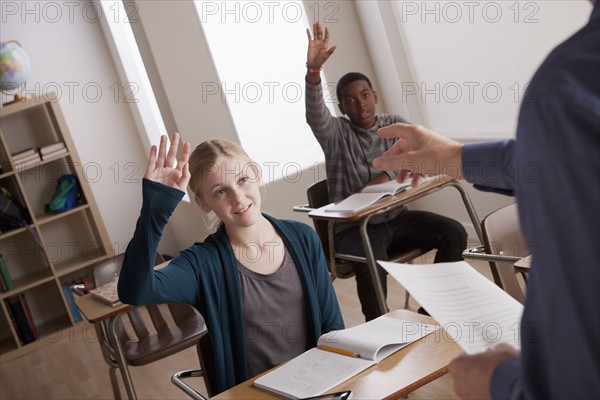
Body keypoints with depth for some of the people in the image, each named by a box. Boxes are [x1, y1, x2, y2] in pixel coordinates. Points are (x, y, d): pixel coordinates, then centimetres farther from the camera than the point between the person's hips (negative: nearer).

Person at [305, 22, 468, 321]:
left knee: (454, 233, -16)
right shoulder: (336, 133, -2)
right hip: (355, 227, -4)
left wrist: (387, 175, -19)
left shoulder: (394, 125, 9)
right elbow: (315, 114, -23)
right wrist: (313, 69, -40)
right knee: (371, 268, -35)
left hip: (396, 219, 4)